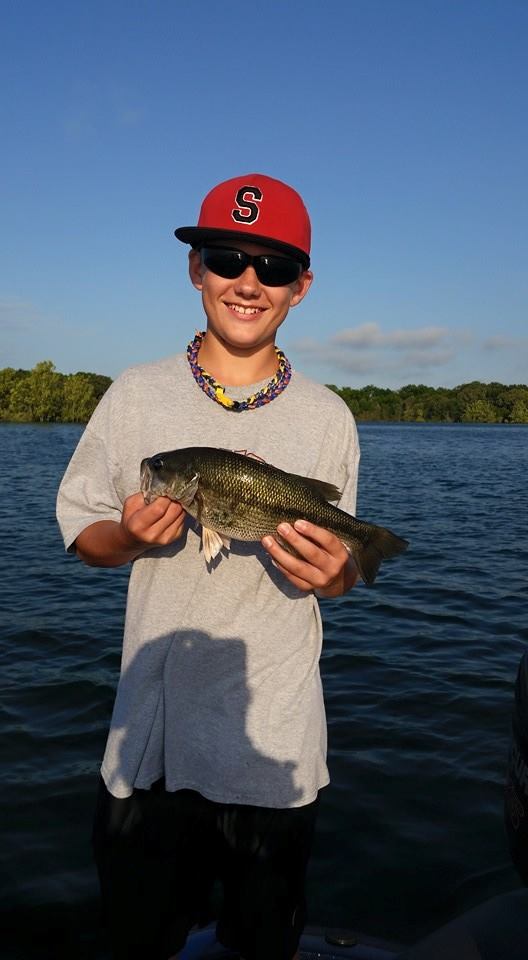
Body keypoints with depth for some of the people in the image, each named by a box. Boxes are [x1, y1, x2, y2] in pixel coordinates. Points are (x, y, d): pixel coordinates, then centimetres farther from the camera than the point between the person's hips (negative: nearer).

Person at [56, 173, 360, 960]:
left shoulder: (327, 417, 0)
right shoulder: (136, 396, -2)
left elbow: (340, 573, 6)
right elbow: (79, 529, 4)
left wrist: (333, 573, -16)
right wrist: (131, 536, -17)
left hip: (277, 744, 1)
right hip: (151, 734, 0)